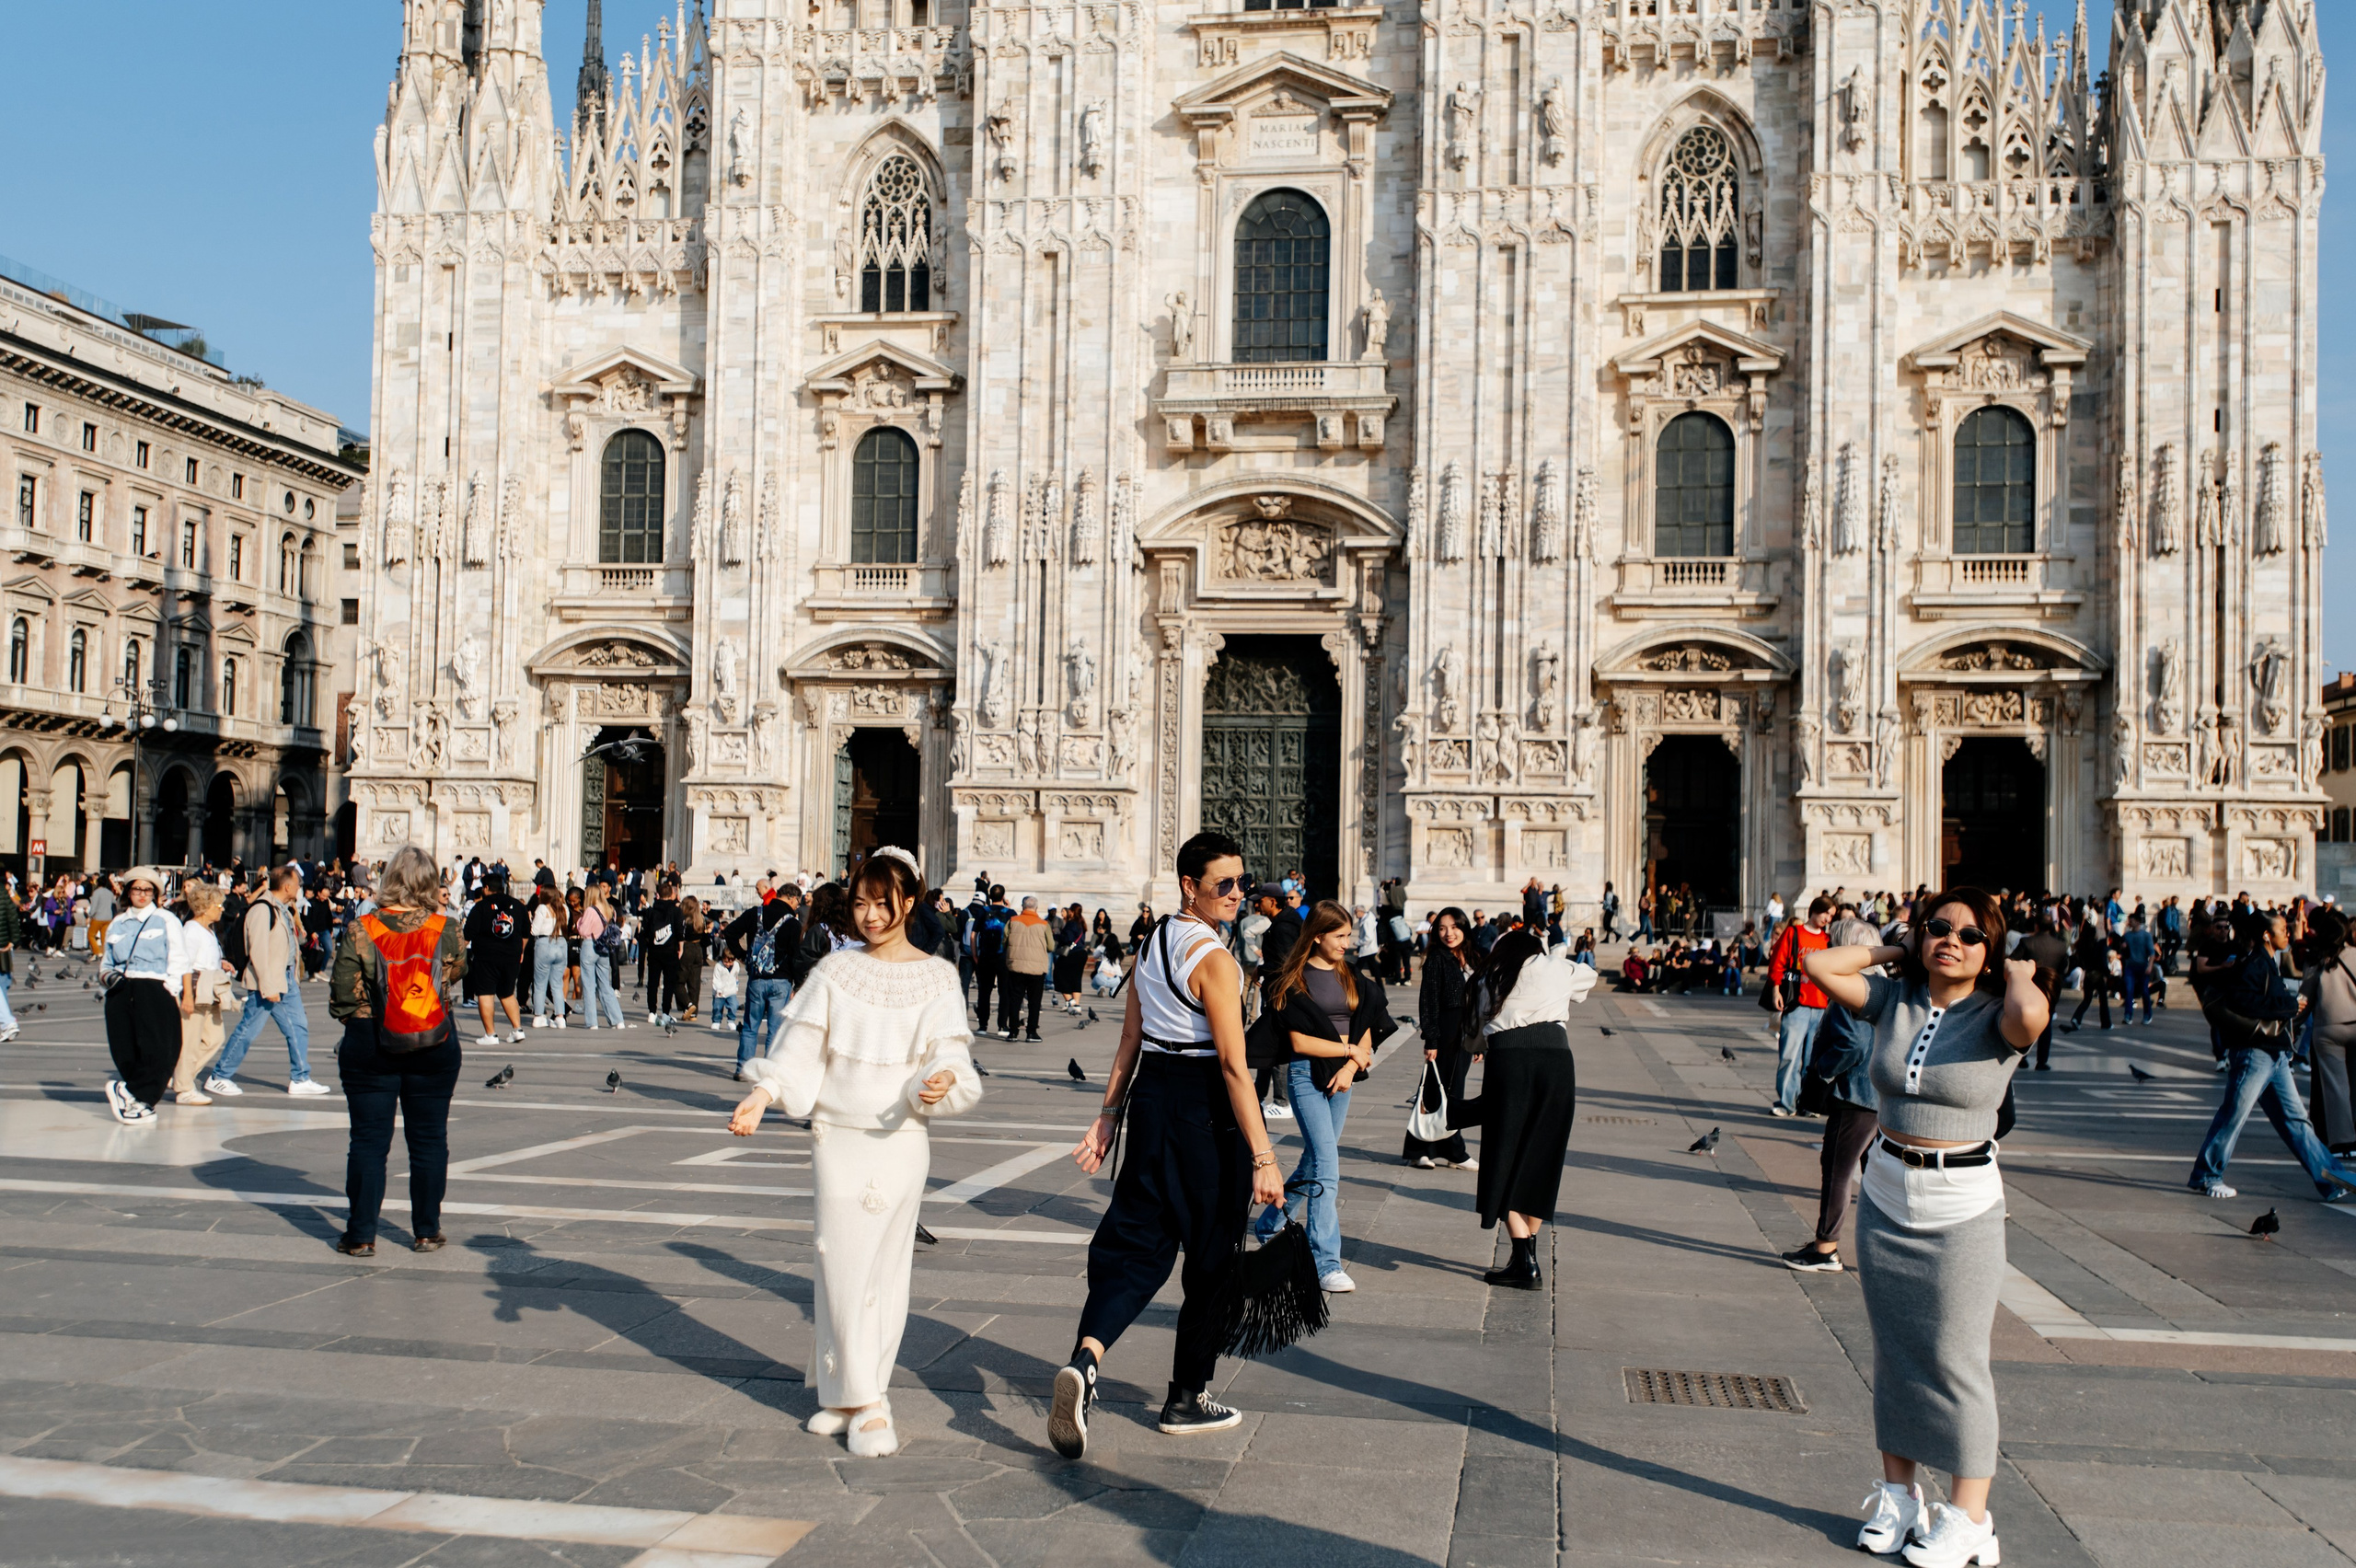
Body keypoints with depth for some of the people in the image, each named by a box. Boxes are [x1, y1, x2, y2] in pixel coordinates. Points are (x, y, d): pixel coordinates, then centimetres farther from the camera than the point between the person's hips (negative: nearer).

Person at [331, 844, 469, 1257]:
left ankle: (361, 1235, 10)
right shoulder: (447, 931, -7)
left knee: (368, 1140, 7)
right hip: (436, 1048, 1)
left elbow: (341, 996, -9)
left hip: (370, 1048, -1)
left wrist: (360, 1020, 11)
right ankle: (427, 1231, 20)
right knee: (429, 1139, 12)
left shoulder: (360, 931, -11)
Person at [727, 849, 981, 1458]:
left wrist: (943, 1079, -26)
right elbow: (801, 1048, 2)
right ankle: (865, 1404, 7)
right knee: (841, 1266, -2)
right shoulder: (837, 970, 4)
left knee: (885, 1270, 3)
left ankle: (848, 1393, 16)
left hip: (901, 1140, 0)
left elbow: (949, 1054, -4)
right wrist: (762, 1095, -12)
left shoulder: (937, 977, 2)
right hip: (837, 1135, 1)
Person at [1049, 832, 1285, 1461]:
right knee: (1211, 1256, 10)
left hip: (1149, 1098, 7)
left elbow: (1129, 1041, 12)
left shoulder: (1149, 944, 9)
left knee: (1136, 1242, 6)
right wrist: (1263, 1157, -20)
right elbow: (1233, 1063, -20)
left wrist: (1106, 1117, 16)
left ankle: (1085, 1360, -18)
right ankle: (1187, 1399, 21)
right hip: (1204, 1108, -7)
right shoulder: (1214, 959, -16)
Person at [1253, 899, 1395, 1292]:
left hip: (1341, 1076, 6)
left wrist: (1351, 1066, -8)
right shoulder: (1294, 979, -6)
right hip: (1307, 1073, -6)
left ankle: (1271, 1224, 37)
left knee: (1314, 1159, 14)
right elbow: (1299, 1041, -10)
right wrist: (1350, 1050, -7)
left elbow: (1367, 1030, 8)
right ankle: (1326, 1263, -16)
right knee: (1326, 1164, -15)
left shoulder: (1352, 976, 10)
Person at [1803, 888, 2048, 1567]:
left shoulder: (1994, 1017, -10)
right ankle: (1898, 1494, 26)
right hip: (1886, 1196, 5)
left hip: (1963, 1205, -4)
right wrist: (1894, 951, 4)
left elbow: (2030, 1015, -33)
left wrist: (2017, 974, -13)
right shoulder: (1894, 1000, 2)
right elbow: (1818, 965, -3)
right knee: (1895, 1351, 13)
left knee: (1955, 1359, 2)